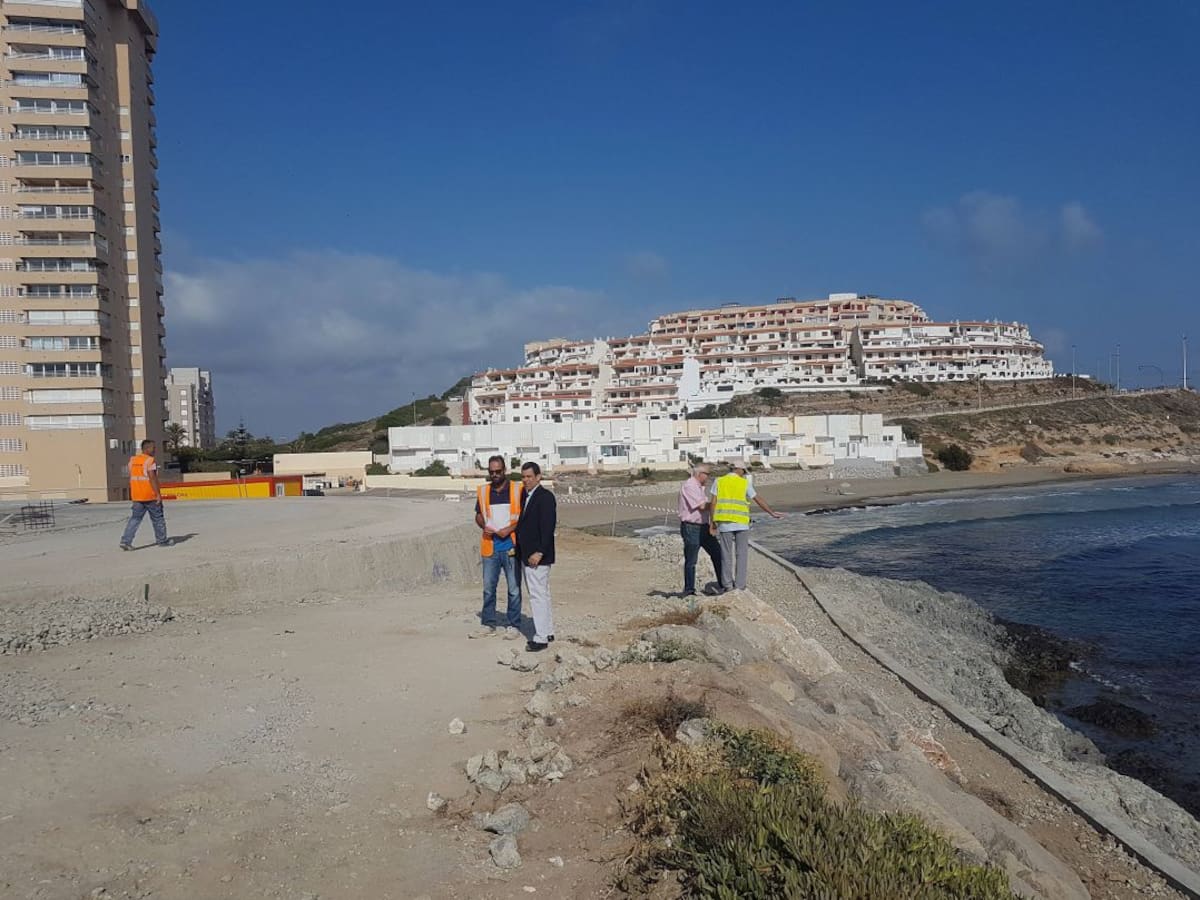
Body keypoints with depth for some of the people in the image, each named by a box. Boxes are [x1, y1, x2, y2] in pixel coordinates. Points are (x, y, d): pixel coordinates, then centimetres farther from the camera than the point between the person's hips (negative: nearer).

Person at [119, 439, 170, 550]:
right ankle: (162, 540, 18)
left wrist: (132, 495, 19)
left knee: (135, 519, 8)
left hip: (137, 496, 6)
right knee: (158, 519, 8)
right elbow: (152, 478, -19)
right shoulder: (150, 461, -13)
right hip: (151, 496, -6)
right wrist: (158, 494, -17)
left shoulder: (132, 461, 9)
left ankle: (126, 541, -3)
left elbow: (131, 479, 12)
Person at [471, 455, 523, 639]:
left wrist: (510, 529, -15)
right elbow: (478, 515, 16)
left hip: (511, 546, -3)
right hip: (490, 547, 3)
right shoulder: (483, 491, 8)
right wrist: (484, 526, -5)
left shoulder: (517, 490, -3)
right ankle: (487, 625, 19)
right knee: (488, 587, 9)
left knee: (514, 588, 3)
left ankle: (513, 626, 12)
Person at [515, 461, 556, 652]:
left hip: (537, 557, -9)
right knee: (541, 594, 16)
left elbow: (548, 528, -20)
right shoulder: (525, 495, 13)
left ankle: (540, 638, -2)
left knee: (538, 595, -7)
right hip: (526, 555, 10)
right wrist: (518, 548, 12)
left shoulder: (545, 497, -14)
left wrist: (539, 553, -22)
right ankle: (548, 632, 26)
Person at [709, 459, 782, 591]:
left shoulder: (719, 481, 4)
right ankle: (739, 584, 3)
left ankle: (727, 584, 6)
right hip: (741, 523, -2)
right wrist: (772, 513, 14)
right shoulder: (745, 483, 0)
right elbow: (759, 501, 4)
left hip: (724, 522, 2)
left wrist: (713, 522, 5)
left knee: (726, 554, 8)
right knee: (741, 554, 6)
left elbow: (713, 503, 0)